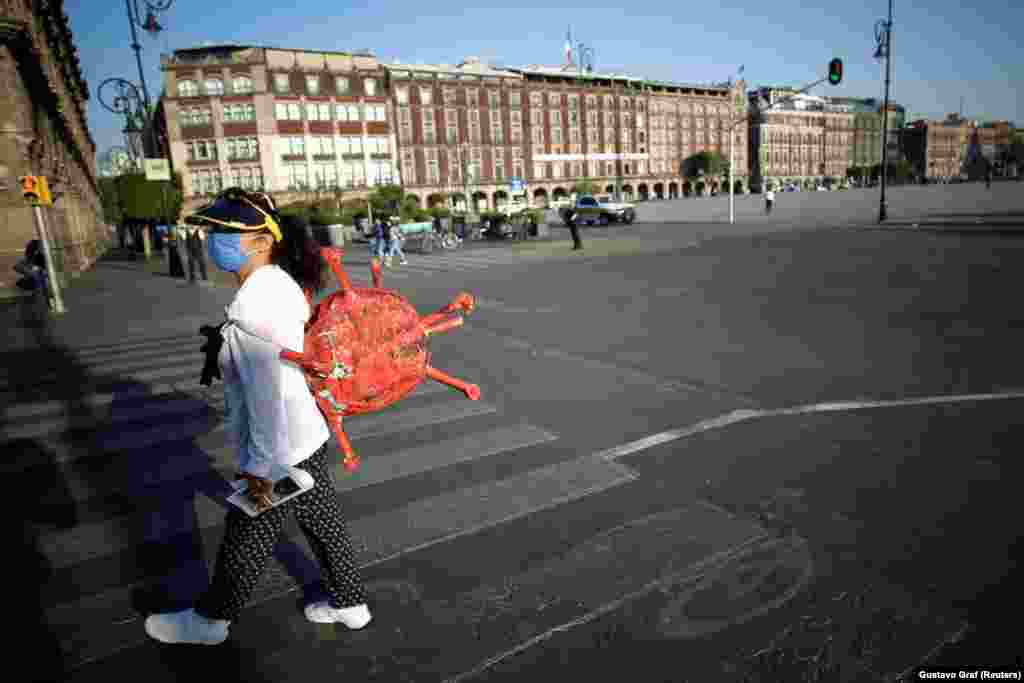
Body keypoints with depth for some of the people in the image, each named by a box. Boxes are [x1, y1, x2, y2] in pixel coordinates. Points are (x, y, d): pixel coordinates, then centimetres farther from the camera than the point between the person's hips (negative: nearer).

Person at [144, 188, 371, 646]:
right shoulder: (281, 283, 2)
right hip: (307, 440, 9)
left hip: (278, 454, -9)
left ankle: (210, 620, 40)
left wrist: (259, 467, -21)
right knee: (324, 526, 22)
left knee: (244, 544, 16)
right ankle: (349, 604, 41)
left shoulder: (252, 305, -27)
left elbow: (266, 394, -27)